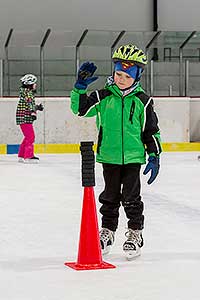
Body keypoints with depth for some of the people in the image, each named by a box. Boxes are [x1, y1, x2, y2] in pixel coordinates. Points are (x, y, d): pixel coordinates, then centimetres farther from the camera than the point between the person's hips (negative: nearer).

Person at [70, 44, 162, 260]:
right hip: (109, 157, 1)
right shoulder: (103, 96, -1)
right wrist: (80, 87, -17)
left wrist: (154, 156, 0)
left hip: (133, 157, -1)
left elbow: (151, 131, 4)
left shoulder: (143, 101, -2)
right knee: (110, 196, 12)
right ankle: (107, 231, 24)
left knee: (131, 197, 2)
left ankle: (135, 233, 16)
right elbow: (80, 108, -4)